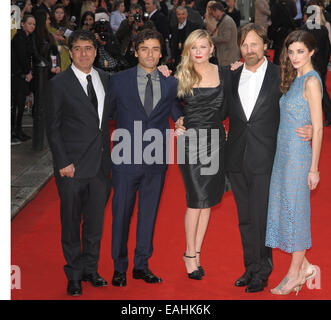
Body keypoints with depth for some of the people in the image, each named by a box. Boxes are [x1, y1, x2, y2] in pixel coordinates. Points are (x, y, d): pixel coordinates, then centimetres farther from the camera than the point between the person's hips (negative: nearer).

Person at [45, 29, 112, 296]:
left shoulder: (104, 79, 9)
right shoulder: (59, 84, -5)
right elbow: (53, 128, -5)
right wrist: (63, 162, -11)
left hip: (100, 164, 4)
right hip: (73, 166, -4)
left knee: (95, 221, 12)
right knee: (71, 223, 6)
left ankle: (90, 269, 27)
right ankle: (74, 276, 18)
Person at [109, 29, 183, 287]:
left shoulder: (170, 83, 8)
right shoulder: (119, 81, 2)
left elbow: (177, 114, 14)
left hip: (156, 160, 2)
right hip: (126, 158, -2)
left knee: (149, 213, 10)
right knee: (122, 213, 4)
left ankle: (142, 265, 23)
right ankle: (119, 268, 18)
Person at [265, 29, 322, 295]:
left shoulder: (311, 82, -14)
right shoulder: (295, 79, 13)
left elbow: (318, 128, -16)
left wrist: (313, 168, -16)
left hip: (299, 154, -9)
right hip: (284, 153, 9)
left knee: (295, 210, 0)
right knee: (283, 207, 11)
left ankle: (295, 273, 13)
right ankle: (304, 266, 24)